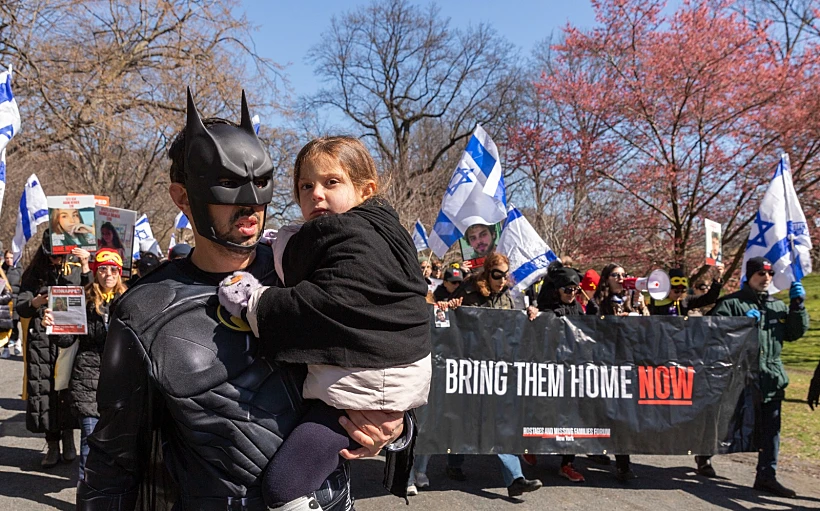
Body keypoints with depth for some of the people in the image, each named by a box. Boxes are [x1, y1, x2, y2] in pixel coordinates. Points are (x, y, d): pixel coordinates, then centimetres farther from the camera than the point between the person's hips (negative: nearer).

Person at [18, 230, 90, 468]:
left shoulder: (76, 270, 8)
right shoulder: (34, 273, 9)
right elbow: (20, 308, 2)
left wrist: (85, 265, -14)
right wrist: (36, 302, -19)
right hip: (41, 341, 1)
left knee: (69, 387, -3)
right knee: (44, 389, -1)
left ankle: (68, 439, 13)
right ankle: (52, 445, 8)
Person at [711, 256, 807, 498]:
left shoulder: (778, 306, 17)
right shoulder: (731, 303, -2)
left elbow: (795, 333, 14)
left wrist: (797, 306, 2)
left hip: (772, 378, 6)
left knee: (771, 428, 7)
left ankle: (767, 476, 14)